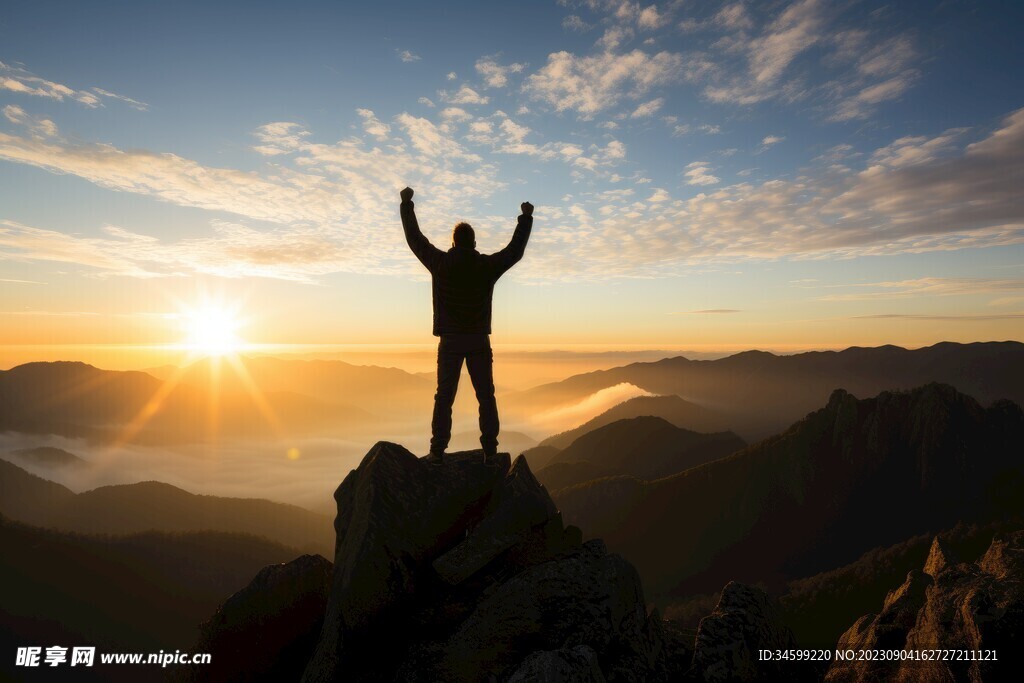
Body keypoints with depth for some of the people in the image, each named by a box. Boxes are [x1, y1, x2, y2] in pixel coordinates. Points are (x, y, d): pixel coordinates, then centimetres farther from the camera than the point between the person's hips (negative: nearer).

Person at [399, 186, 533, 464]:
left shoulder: (440, 263, -3)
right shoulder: (487, 265, -2)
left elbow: (415, 239, 8)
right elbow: (516, 250, 11)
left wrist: (406, 204, 19)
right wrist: (526, 217, 23)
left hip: (450, 341, 0)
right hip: (479, 341, 1)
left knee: (444, 397, 4)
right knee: (486, 396, 7)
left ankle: (437, 451, 4)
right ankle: (490, 449, 8)